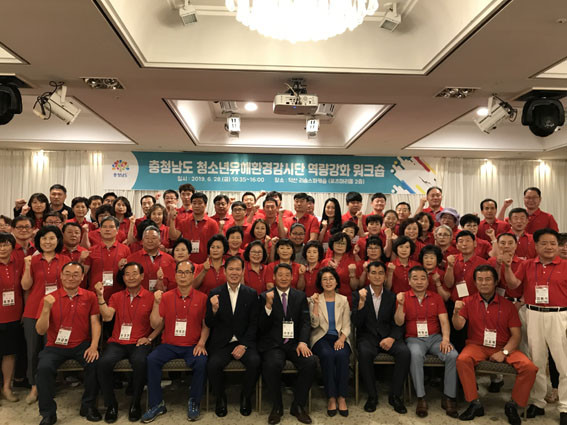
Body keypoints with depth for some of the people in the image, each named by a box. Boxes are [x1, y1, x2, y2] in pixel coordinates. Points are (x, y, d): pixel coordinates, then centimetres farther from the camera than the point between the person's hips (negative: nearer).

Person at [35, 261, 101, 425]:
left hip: (81, 345, 0)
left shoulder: (89, 297, 0)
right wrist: (46, 308, -22)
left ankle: (88, 405, 1)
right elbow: (40, 331, -6)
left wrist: (94, 346, -18)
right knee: (44, 367, -27)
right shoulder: (49, 298, -3)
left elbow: (95, 322, -3)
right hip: (55, 346, 0)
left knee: (95, 362, -25)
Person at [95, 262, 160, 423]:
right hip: (117, 342, 3)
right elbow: (107, 317, -4)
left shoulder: (150, 297, 3)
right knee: (103, 362, -27)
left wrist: (149, 338, -7)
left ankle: (135, 404, -8)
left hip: (139, 343, -2)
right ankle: (111, 404, -5)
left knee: (140, 362, -34)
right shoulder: (116, 297, 12)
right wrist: (100, 296, -11)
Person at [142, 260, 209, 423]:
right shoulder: (166, 297, 3)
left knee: (202, 362, -29)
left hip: (192, 346, -1)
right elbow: (155, 324, 2)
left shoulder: (202, 298, 1)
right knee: (151, 360, -24)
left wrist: (201, 343, -10)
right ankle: (157, 404, -5)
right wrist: (156, 303, -8)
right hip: (169, 345, 2)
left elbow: (206, 324, 4)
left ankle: (194, 402, -3)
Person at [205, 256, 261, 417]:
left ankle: (246, 397, 3)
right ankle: (220, 398, 3)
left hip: (244, 342, 0)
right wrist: (214, 309, -19)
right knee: (213, 364, -28)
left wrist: (244, 345, -10)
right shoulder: (215, 293, 3)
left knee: (255, 362, -27)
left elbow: (253, 324, 3)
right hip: (221, 343, 0)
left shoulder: (251, 294, 4)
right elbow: (209, 324, 2)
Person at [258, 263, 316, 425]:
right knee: (272, 365, -32)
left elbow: (306, 322, 5)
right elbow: (262, 327, -1)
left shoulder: (300, 296, 12)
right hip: (273, 344, -2)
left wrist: (302, 342, -14)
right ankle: (277, 407, -4)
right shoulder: (265, 297, 6)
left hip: (294, 343, 2)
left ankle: (298, 406, -2)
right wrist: (268, 305, -16)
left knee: (310, 363, -26)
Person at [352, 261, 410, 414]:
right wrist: (362, 302, -19)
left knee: (404, 352, -27)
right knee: (365, 353, -34)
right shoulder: (359, 295, 4)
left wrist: (392, 338, -14)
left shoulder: (392, 297, 10)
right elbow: (356, 323, -5)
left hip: (388, 336, 2)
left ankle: (395, 396, -9)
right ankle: (372, 396, -13)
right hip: (368, 337, -2)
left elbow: (398, 323, 7)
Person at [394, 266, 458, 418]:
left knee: (453, 355, -25)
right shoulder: (404, 297, 3)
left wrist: (446, 339, -15)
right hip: (414, 338, -2)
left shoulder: (436, 297, 11)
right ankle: (421, 398, -23)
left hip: (435, 337, 3)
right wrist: (400, 304, -20)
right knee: (416, 354, -35)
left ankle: (448, 397, -10)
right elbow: (399, 322, -3)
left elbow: (444, 320, 3)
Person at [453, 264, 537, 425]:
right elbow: (458, 326, -7)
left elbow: (516, 334, 1)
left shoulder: (507, 305, 4)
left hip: (504, 347, 1)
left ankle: (513, 405, 1)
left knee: (529, 367, -22)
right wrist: (456, 312, -29)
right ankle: (475, 404, -14)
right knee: (462, 360, -32)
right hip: (477, 346, -1)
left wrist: (504, 352, -14)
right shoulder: (468, 302, 3)